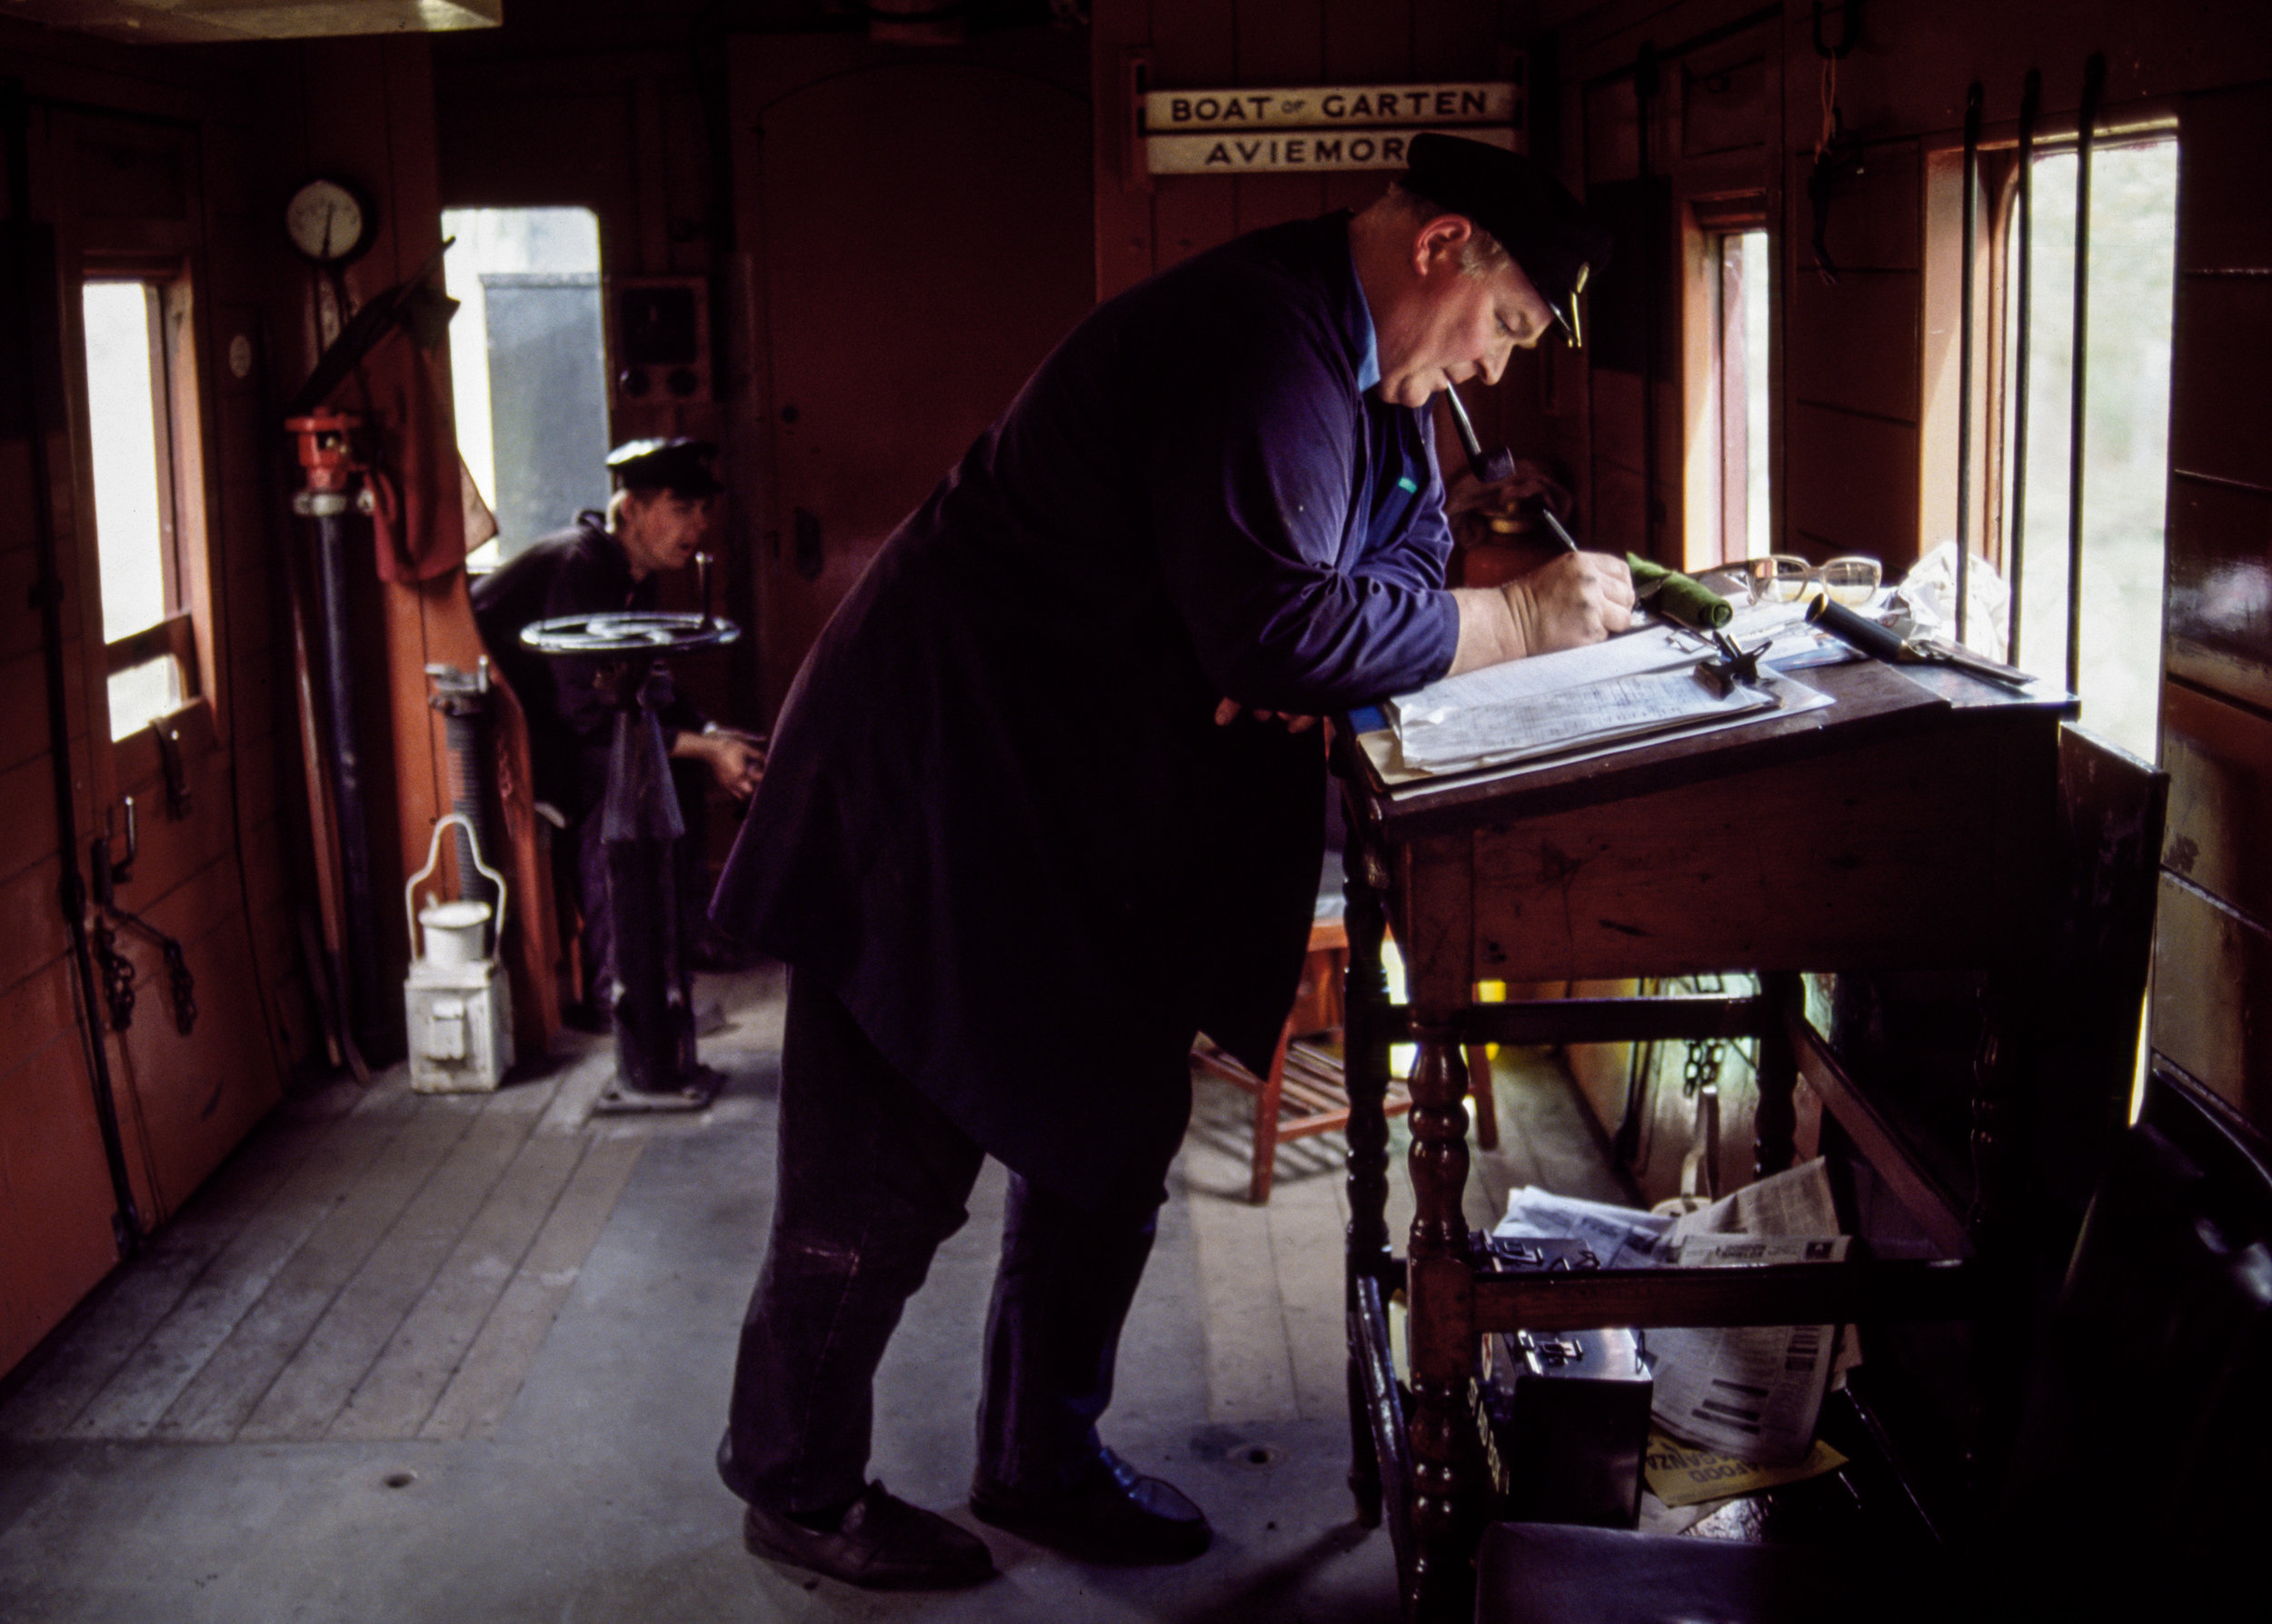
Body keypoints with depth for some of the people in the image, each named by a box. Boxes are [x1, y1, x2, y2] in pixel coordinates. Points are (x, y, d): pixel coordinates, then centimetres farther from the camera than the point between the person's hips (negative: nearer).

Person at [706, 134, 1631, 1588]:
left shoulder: (1354, 357, 8)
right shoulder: (1260, 350, -25)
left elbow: (1408, 542, 13)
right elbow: (1279, 627, -32)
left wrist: (1311, 660, -10)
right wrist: (1520, 623, -21)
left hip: (1082, 804, 10)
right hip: (937, 796, -10)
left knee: (1113, 1129, 14)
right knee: (890, 1168, -1)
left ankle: (1043, 1463, 29)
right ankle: (798, 1487, 18)